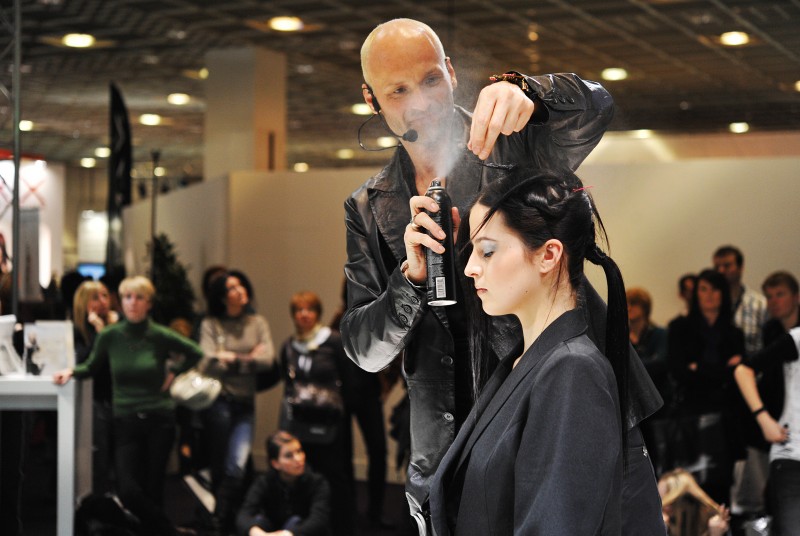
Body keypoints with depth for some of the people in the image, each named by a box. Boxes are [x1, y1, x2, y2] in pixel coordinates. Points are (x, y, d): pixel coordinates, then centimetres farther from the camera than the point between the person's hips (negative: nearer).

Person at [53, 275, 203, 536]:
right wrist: (72, 371, -6)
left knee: (152, 490, 2)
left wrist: (173, 372, 2)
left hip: (159, 419, -1)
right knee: (128, 490, -10)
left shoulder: (161, 336, -4)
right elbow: (92, 367, 13)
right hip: (126, 421, 1)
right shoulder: (109, 336, -2)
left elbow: (196, 354, 10)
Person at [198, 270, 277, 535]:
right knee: (220, 468, 3)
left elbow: (267, 359, -3)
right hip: (218, 401, -2)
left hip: (246, 403, 2)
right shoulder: (211, 324, 0)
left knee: (236, 468, -10)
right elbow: (208, 365, -10)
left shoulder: (258, 323, 9)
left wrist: (232, 359, -6)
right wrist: (248, 359, -6)